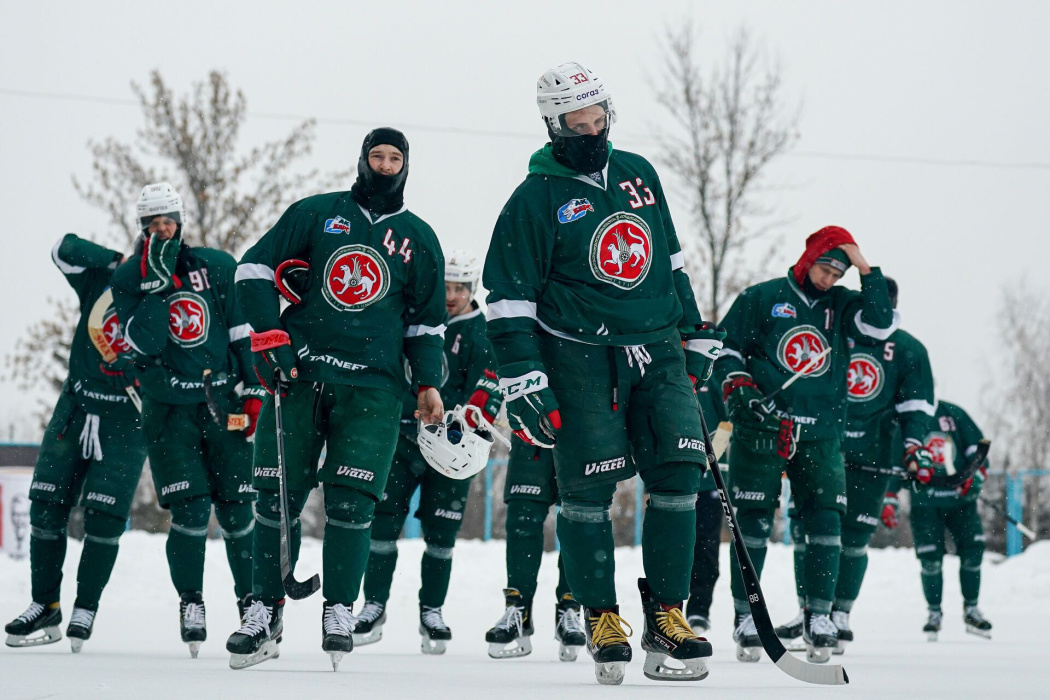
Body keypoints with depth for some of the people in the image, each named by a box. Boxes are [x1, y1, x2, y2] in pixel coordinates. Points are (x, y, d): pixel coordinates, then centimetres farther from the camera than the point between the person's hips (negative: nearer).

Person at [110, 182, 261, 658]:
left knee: (236, 507, 1)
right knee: (190, 509, -10)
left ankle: (251, 597, 18)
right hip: (169, 408, -1)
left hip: (222, 402, 1)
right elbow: (144, 343, -12)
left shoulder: (218, 266, 5)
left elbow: (242, 331, 8)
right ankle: (191, 601, 6)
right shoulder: (127, 278, 2)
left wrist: (253, 389, 3)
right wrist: (154, 283, -19)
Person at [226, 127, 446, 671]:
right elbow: (255, 267, 6)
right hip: (298, 369, 0)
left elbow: (426, 321, 19)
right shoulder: (315, 213, 9)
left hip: (373, 385, 0)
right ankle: (266, 611, 6)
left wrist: (428, 383, 7)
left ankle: (340, 609, 3)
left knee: (351, 500, -10)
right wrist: (269, 335, -5)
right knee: (278, 495, -2)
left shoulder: (419, 240, 14)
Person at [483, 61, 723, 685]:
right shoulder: (539, 197, -3)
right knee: (588, 488, -5)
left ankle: (667, 616, -2)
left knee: (679, 472, -7)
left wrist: (697, 334, 22)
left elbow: (670, 259, 23)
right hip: (579, 356, -4)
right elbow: (510, 294, -5)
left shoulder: (638, 175, 12)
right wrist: (522, 378, -11)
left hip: (656, 349, 4)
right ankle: (602, 618, 7)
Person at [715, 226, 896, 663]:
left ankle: (819, 615, 0)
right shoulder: (762, 298, 6)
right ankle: (746, 617, 4)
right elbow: (726, 346, 7)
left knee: (826, 520, -6)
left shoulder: (840, 306, 13)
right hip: (760, 430, -2)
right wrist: (738, 387, -7)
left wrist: (866, 271, -7)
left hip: (820, 434, 3)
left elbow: (881, 325, -3)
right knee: (754, 521, -2)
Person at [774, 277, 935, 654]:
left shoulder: (909, 351, 7)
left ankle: (840, 614, 8)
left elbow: (917, 405, 7)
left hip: (872, 456, -1)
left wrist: (915, 443, -6)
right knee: (807, 527, -2)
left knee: (854, 537, -2)